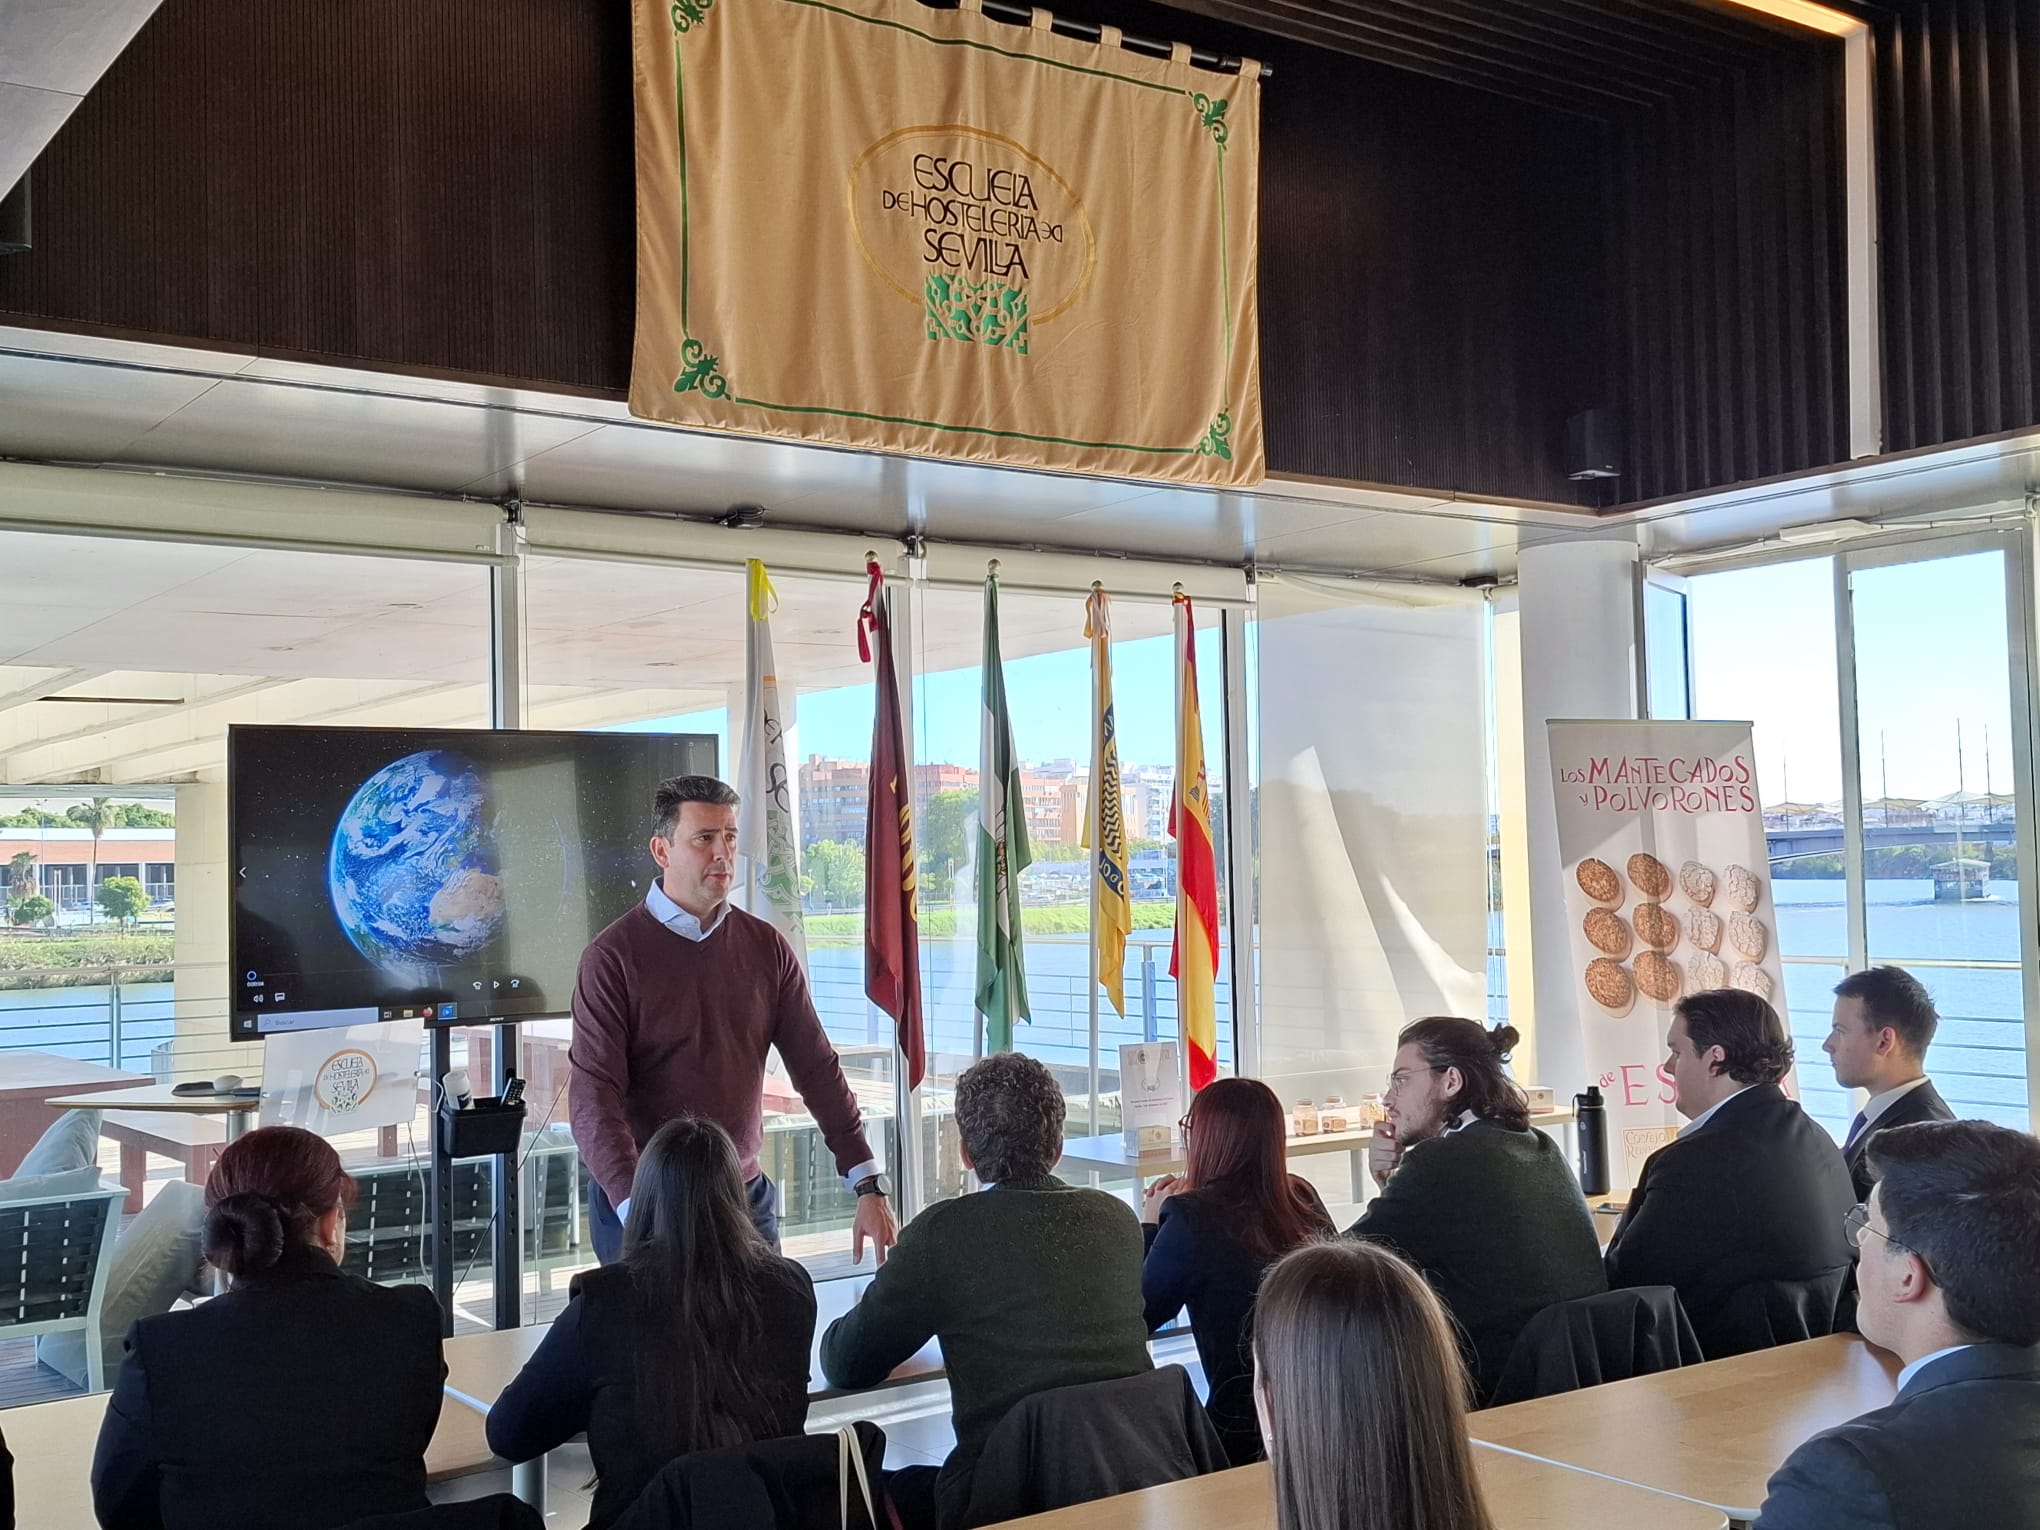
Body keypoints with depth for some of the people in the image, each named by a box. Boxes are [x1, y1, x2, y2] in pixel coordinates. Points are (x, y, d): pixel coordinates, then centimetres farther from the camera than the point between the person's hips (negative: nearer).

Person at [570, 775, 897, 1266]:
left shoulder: (767, 949, 5)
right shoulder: (613, 957, -7)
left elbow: (818, 1069, 4)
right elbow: (594, 1097, -14)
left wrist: (869, 1186, -3)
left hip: (746, 1197, 4)